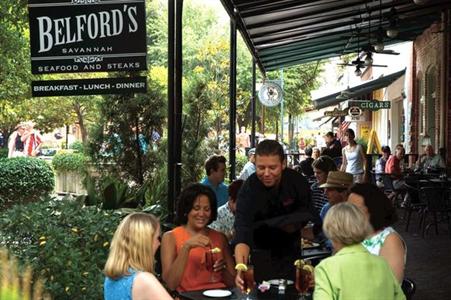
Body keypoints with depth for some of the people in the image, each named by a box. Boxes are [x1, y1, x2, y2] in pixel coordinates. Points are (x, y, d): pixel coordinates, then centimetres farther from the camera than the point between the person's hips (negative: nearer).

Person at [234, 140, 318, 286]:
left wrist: (294, 225, -22)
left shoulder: (297, 182, -15)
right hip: (260, 251, -2)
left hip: (289, 250, 2)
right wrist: (241, 269, -50)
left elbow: (305, 217, 1)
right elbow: (242, 233, -34)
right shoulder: (248, 189, -25)